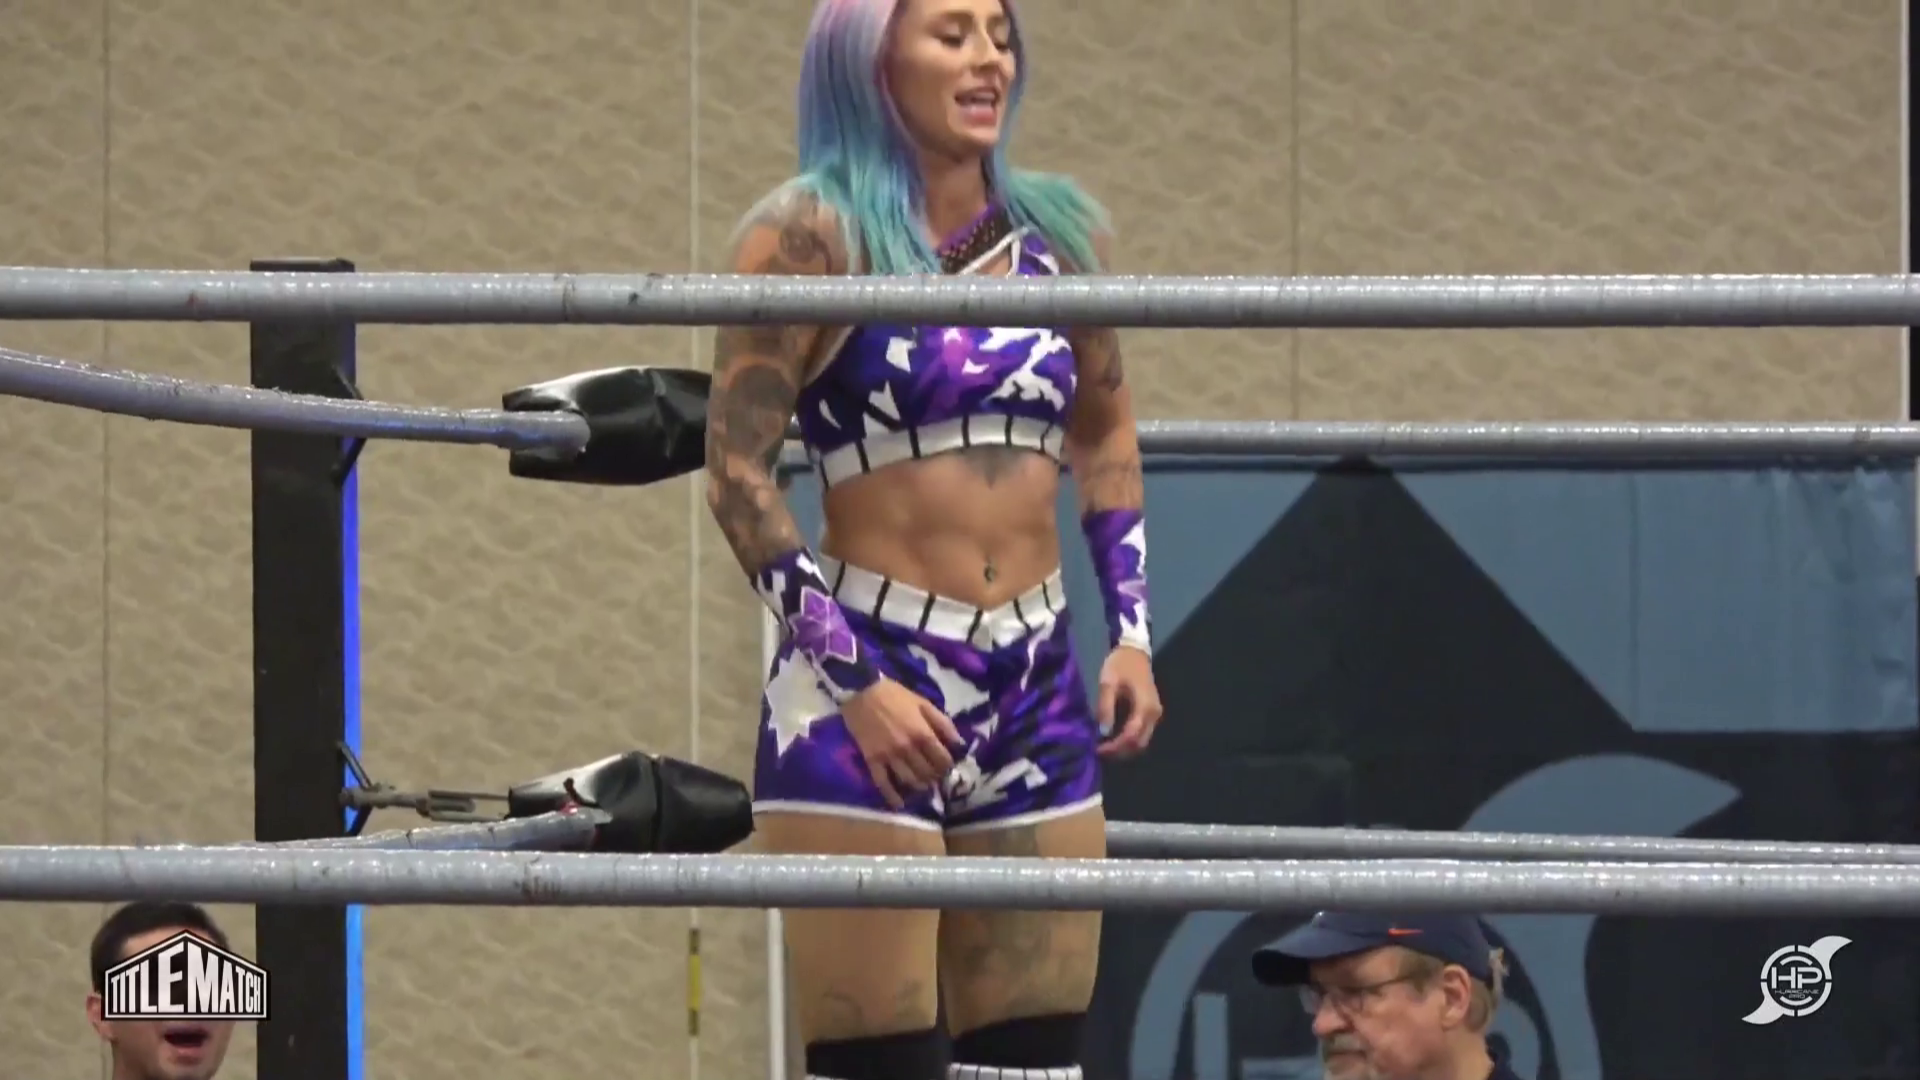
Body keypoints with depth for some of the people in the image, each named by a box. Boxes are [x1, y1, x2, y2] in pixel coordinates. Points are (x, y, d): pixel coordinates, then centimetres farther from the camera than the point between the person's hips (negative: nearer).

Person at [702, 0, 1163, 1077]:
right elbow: (736, 469, -9)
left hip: (1036, 689, 6)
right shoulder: (811, 236, -6)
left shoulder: (1062, 233, 11)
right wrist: (855, 683, -15)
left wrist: (1133, 633, 12)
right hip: (863, 681, -5)